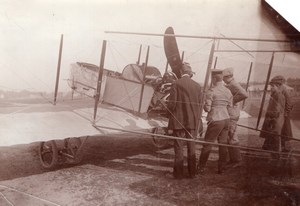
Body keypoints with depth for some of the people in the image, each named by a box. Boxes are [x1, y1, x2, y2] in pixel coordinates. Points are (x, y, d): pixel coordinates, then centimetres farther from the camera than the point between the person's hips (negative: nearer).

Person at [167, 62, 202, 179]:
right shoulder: (197, 86, 2)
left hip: (178, 121, -3)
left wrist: (169, 108, 9)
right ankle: (192, 172, 19)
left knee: (179, 148, 4)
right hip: (192, 121, 4)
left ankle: (178, 173, 9)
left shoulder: (176, 84, -10)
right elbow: (199, 105, 6)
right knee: (191, 147, 12)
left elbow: (171, 104, -13)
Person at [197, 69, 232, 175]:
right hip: (226, 119, 6)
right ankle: (221, 168, 16)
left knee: (207, 144, 1)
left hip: (216, 120, -6)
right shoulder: (228, 91, 7)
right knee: (223, 143, 10)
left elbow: (207, 108, -13)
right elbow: (230, 107, 13)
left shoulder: (211, 91, -12)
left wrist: (204, 105, 7)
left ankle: (200, 168, 7)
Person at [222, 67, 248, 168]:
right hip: (228, 114, 10)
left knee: (232, 138, -4)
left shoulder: (234, 85, -15)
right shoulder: (228, 85, 15)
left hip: (232, 114, -10)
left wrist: (233, 100, -21)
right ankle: (233, 159, 24)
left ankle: (237, 160, 4)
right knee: (229, 137, 15)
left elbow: (244, 95, -29)